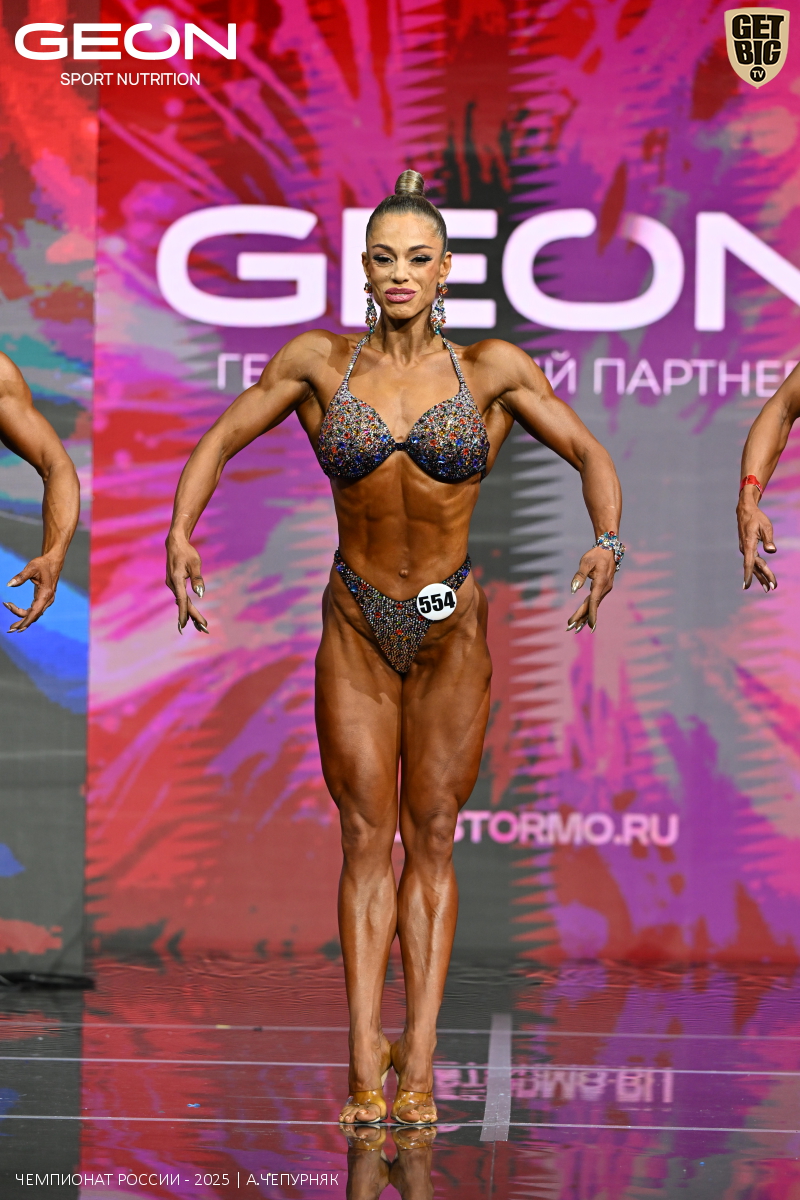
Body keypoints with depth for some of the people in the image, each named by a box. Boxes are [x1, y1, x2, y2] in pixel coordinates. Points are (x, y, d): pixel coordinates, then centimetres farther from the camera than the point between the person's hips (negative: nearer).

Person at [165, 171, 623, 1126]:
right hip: (355, 627, 1)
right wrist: (179, 535, -9)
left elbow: (589, 455, 3)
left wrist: (606, 544, -15)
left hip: (452, 628, 0)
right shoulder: (319, 363, -2)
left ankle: (418, 1065, 5)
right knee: (367, 840, 0)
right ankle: (365, 1067, -1)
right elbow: (220, 441, 6)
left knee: (432, 840, 3)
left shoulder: (493, 369, -3)